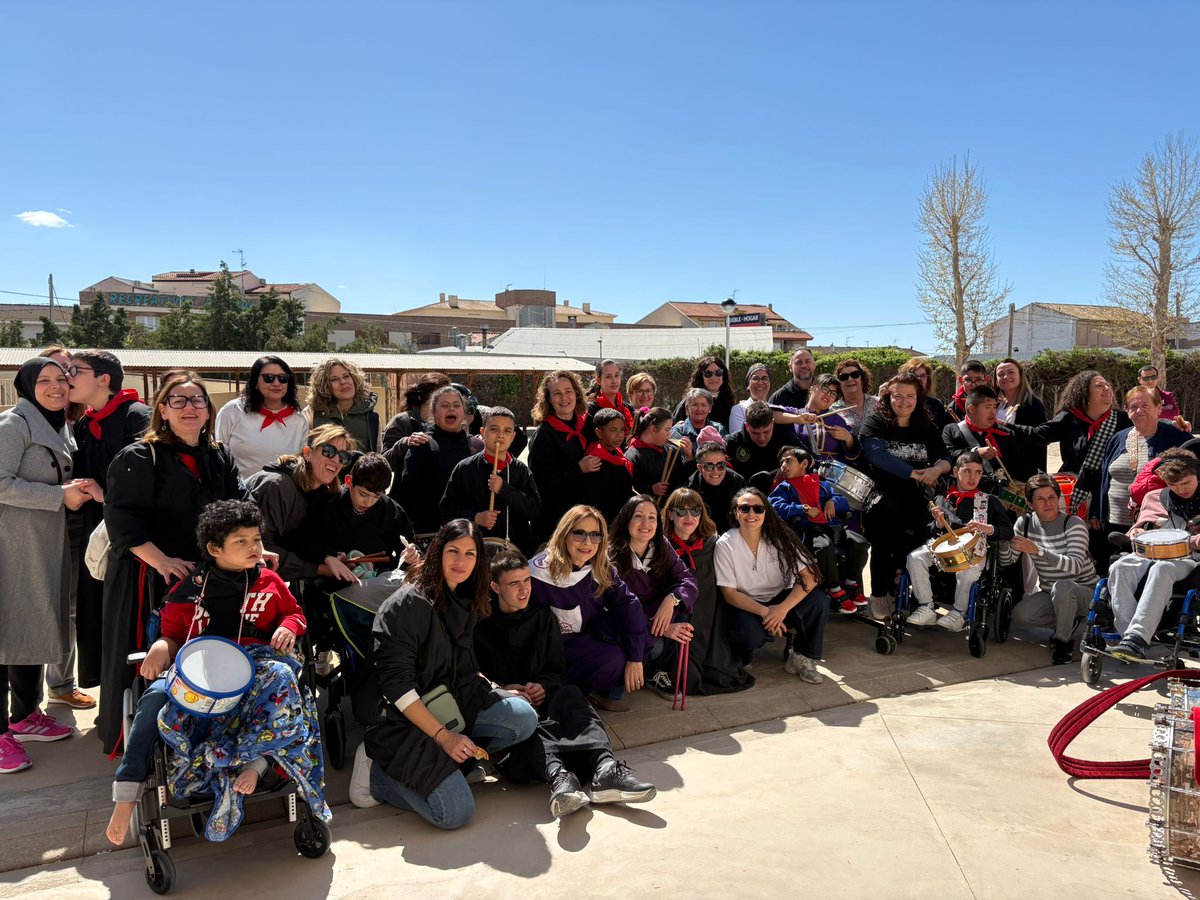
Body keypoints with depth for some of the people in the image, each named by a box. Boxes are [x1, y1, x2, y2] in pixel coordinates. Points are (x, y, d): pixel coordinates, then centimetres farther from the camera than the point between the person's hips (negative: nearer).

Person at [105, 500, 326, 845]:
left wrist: (288, 628, -2)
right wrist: (161, 647, -6)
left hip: (254, 665, 0)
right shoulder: (190, 589, 10)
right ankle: (126, 794, -25)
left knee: (280, 676, -37)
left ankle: (253, 764, -37)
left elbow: (294, 613, 22)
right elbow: (172, 633, 17)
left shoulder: (269, 581, 12)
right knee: (156, 695, -31)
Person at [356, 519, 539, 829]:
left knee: (524, 716, -16)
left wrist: (496, 688, 2)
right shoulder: (408, 604, -18)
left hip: (455, 702, 8)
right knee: (455, 813, -21)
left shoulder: (466, 603, 8)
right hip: (408, 720, -8)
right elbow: (396, 683, -21)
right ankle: (377, 774, -1)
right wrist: (443, 736, -23)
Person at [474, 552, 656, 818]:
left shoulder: (542, 616, 18)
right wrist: (501, 690, -17)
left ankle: (604, 768, -55)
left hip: (539, 696, 3)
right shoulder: (481, 623, 6)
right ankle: (558, 775, -65)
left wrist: (543, 686, -5)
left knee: (570, 695, -31)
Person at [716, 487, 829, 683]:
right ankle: (742, 656, 3)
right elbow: (729, 593, -12)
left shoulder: (779, 537, -8)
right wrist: (764, 612, -25)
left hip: (780, 601, 3)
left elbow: (809, 576, -14)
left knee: (819, 600, -24)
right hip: (746, 607, -3)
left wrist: (782, 609, -28)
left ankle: (801, 658, -2)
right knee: (750, 634, -36)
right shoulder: (725, 545, -12)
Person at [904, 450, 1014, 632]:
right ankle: (926, 608, -17)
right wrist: (939, 524, -6)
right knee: (915, 557, -24)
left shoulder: (989, 501, 9)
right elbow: (932, 533, 17)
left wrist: (986, 528, -16)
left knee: (967, 569, -37)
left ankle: (958, 613, -16)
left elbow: (1008, 530, 3)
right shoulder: (942, 499, 14)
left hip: (975, 550, -3)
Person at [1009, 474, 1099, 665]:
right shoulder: (1025, 523, -3)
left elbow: (1075, 565, -33)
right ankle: (1069, 622, 6)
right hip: (1049, 592, 4)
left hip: (1085, 591, -4)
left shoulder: (1074, 524, -17)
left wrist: (1037, 550, -43)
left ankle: (1062, 641, -12)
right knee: (1019, 616, -24)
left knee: (1061, 587, -39)